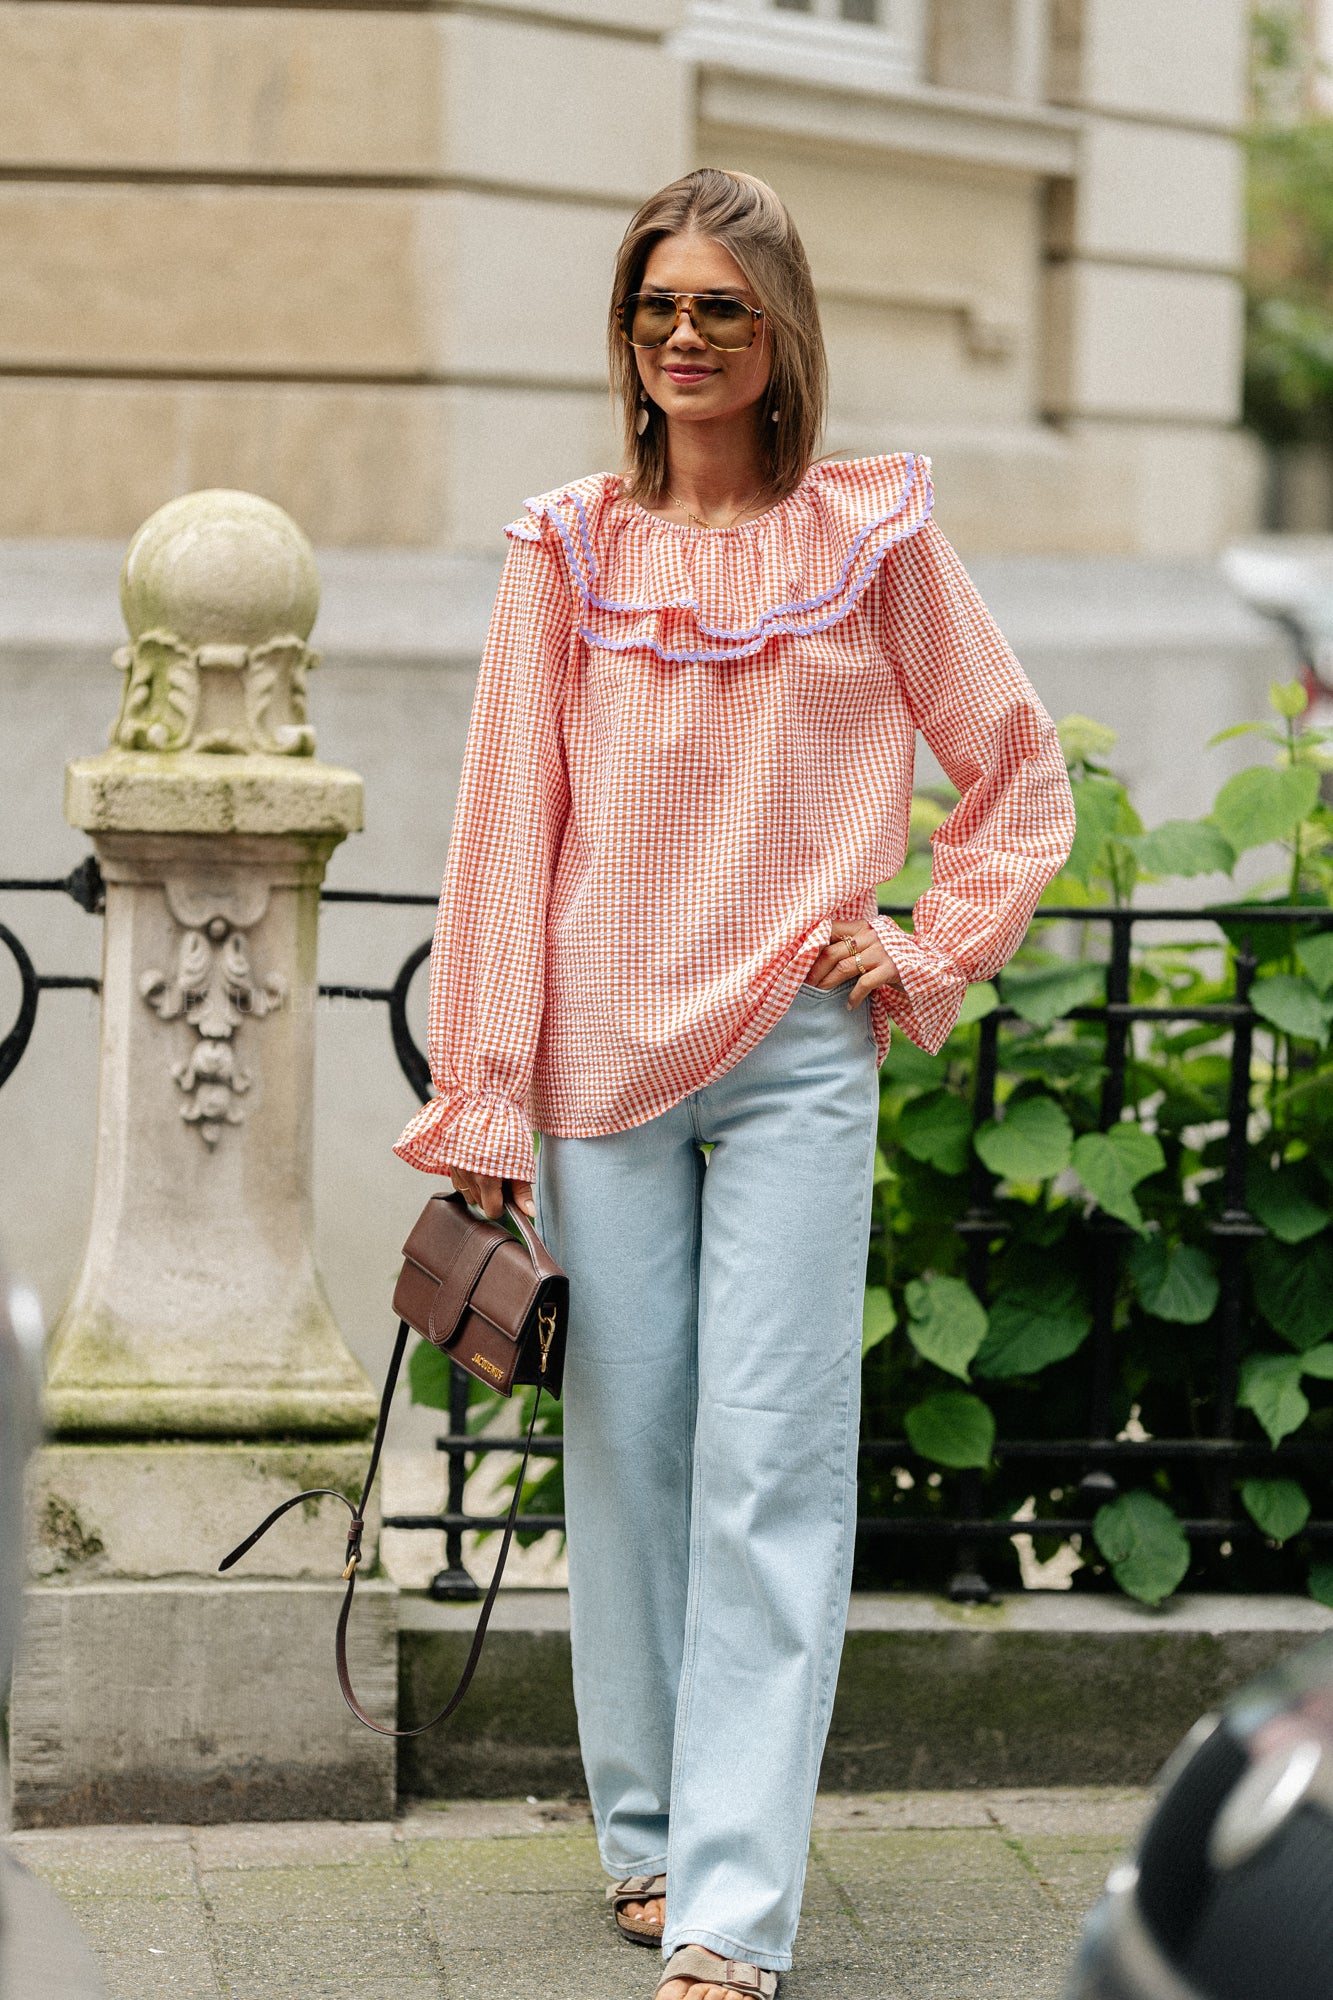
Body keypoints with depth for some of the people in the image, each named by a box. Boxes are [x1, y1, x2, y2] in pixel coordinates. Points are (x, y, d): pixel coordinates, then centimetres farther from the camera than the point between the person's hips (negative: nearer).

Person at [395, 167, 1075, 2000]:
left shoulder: (873, 537, 4)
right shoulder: (568, 551, 7)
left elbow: (1022, 773, 13)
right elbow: (509, 826, 6)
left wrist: (933, 960, 2)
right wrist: (486, 1104, 2)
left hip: (798, 1055, -2)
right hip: (605, 1063, 2)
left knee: (770, 1470, -7)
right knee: (628, 1456, 7)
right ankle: (650, 1834, 23)